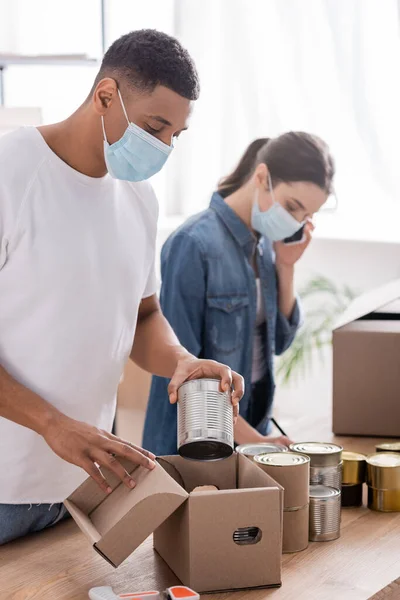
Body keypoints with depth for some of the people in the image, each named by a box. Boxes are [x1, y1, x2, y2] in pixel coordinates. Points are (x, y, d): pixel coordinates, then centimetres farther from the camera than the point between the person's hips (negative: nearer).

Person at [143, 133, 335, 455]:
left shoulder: (264, 242, 1)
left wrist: (285, 268, -4)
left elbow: (278, 341, 9)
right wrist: (250, 438, -19)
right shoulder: (194, 245, -19)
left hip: (253, 425, 7)